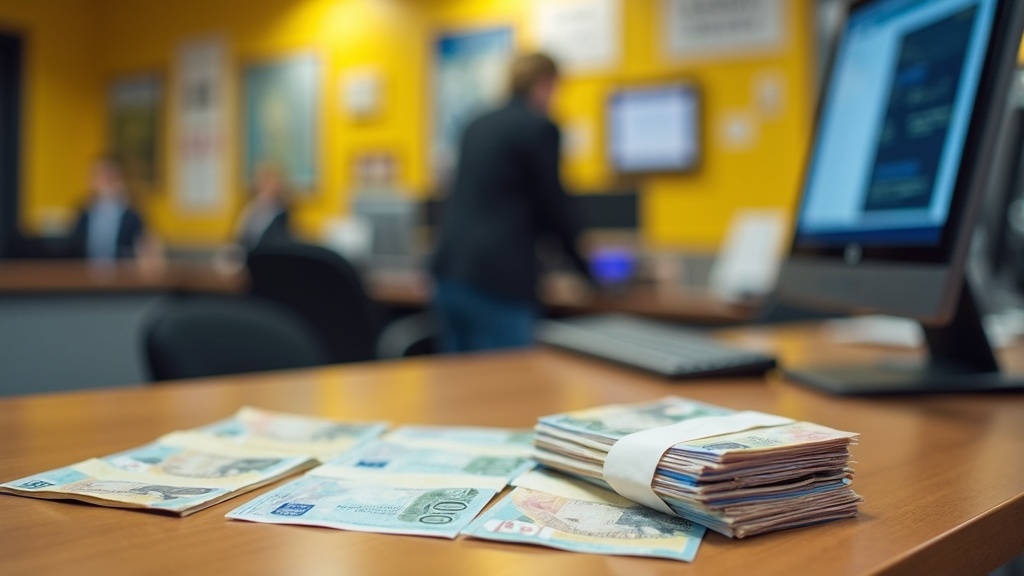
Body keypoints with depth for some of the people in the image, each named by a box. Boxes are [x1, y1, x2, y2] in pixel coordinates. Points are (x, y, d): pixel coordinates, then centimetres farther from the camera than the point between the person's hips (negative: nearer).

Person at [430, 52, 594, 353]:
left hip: (449, 273, 8)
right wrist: (587, 270, 11)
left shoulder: (477, 127, 17)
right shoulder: (539, 128, -6)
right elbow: (554, 206, -3)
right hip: (497, 281, -8)